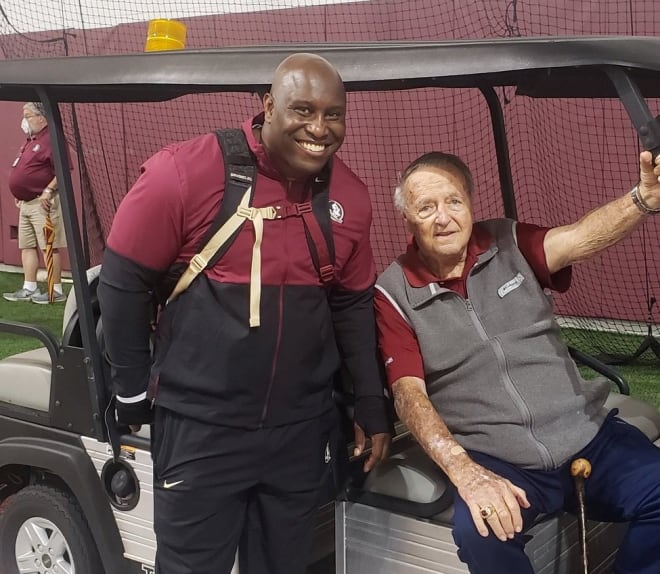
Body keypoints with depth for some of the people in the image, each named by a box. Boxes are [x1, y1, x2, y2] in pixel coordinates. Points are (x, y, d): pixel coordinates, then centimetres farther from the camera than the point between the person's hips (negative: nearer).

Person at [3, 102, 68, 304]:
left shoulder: (50, 139, -13)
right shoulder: (30, 141, 19)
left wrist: (48, 191, -24)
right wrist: (19, 195, 21)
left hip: (43, 203, -10)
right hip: (26, 202, 10)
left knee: (49, 246, -8)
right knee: (27, 246, 11)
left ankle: (57, 291, -3)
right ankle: (29, 289, 17)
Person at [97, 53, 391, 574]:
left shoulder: (349, 196, -1)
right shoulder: (184, 172, -16)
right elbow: (123, 283, -9)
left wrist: (372, 405, 10)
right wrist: (133, 392, -4)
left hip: (302, 428, 4)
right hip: (201, 426, -4)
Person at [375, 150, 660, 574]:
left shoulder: (509, 243, 6)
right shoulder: (395, 293, 0)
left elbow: (580, 238, -13)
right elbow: (409, 393, -8)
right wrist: (465, 472, -23)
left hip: (588, 433, 3)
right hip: (496, 459, -2)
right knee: (480, 530, -33)